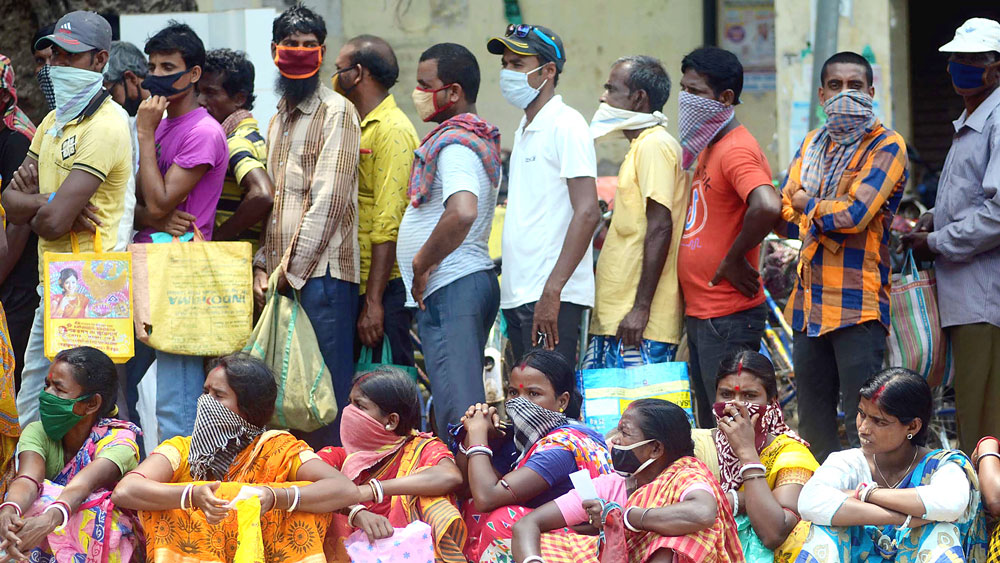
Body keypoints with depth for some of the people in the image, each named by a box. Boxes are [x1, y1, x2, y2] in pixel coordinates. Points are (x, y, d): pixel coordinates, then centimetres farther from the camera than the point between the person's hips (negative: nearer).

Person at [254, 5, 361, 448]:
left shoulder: (337, 112, -4)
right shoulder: (277, 120, 21)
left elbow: (329, 201, -12)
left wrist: (291, 269, -13)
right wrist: (262, 265, 8)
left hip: (323, 274, -8)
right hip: (281, 277, 8)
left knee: (328, 393, -8)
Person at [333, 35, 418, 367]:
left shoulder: (392, 131, -12)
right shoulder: (359, 128, 17)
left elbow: (388, 226, -18)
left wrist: (374, 302, -22)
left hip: (386, 286, -9)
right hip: (354, 286, 9)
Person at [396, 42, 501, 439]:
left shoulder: (454, 143, -14)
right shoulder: (476, 137, 18)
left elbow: (462, 213, -30)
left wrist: (421, 265, -18)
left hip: (450, 288, -11)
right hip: (473, 279, 11)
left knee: (456, 406, -13)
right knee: (466, 400, 12)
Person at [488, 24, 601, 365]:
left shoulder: (565, 126, -8)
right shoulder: (524, 131, 20)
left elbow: (587, 213, -17)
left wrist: (552, 290, -23)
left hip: (552, 297, -9)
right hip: (518, 295, 9)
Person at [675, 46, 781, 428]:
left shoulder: (737, 150, -16)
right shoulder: (707, 149, 15)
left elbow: (767, 207, -35)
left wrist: (734, 259, -22)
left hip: (728, 319, -10)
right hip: (701, 312, 10)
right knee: (711, 428, 13)